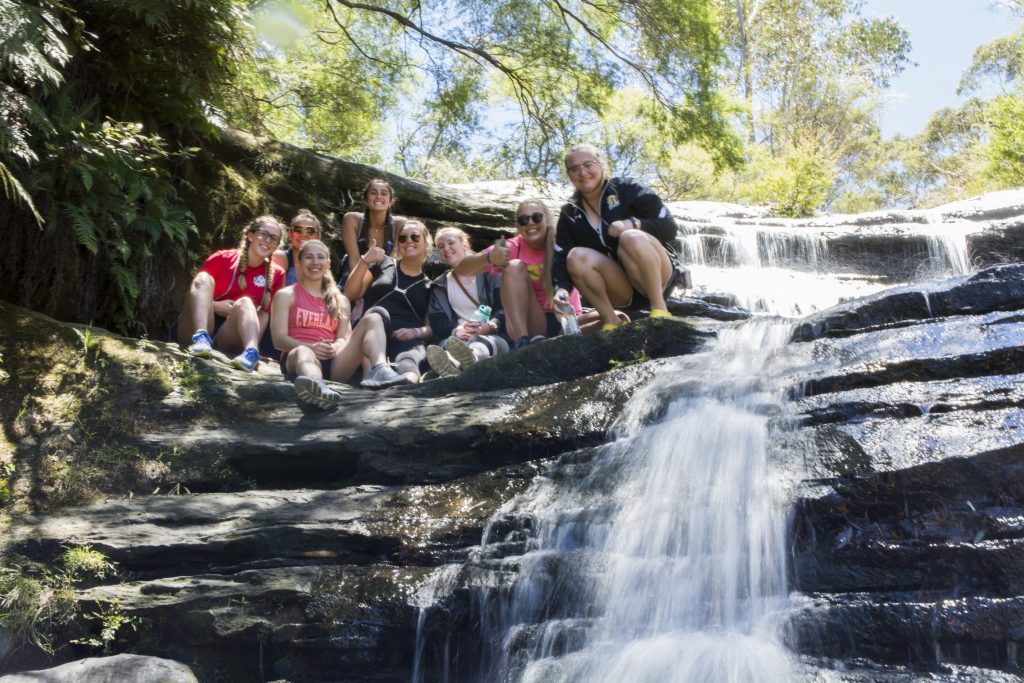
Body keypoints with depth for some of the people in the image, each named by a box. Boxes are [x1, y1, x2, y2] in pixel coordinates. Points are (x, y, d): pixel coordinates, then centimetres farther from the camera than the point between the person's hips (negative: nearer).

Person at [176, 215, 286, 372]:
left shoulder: (276, 274, 6)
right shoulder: (222, 259, 4)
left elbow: (269, 312, 10)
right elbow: (198, 284, 8)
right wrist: (214, 306, -11)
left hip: (230, 339, 0)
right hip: (195, 330, 0)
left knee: (245, 302, -25)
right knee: (204, 278, -18)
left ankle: (251, 352, -54)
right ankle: (200, 338, -43)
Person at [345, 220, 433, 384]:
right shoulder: (383, 264, 23)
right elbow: (351, 295, 15)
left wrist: (416, 332, -8)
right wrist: (364, 261, 3)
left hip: (407, 339, 0)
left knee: (409, 362, -38)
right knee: (377, 312, -37)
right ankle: (372, 374, -62)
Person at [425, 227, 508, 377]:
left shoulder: (489, 272, 16)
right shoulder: (439, 286, 25)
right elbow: (436, 321, 10)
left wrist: (490, 326, -19)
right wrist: (455, 331, -14)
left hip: (493, 335, -2)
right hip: (459, 338, 2)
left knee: (484, 342, -39)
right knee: (449, 343, -35)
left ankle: (472, 357, -76)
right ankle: (452, 365, -72)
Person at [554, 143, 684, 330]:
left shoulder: (625, 189, -5)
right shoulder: (569, 215, 4)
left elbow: (669, 227, -9)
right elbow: (561, 260, -6)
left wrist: (632, 223, -25)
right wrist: (562, 291, -27)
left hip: (659, 276, -3)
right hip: (622, 291, 3)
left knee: (631, 238, -32)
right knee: (576, 256, -22)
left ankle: (659, 308, -25)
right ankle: (610, 321, -17)